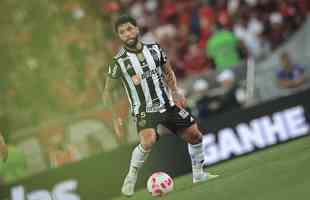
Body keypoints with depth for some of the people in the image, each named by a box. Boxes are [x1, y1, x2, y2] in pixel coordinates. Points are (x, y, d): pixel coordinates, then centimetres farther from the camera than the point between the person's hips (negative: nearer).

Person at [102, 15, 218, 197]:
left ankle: (199, 174, 28)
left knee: (195, 135, 6)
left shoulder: (155, 49, 1)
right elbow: (108, 92, -6)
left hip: (167, 105, 5)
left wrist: (175, 92, 0)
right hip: (144, 111, -5)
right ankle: (131, 178, -11)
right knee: (148, 141, -31)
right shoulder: (118, 62, -11)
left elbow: (168, 72, 16)